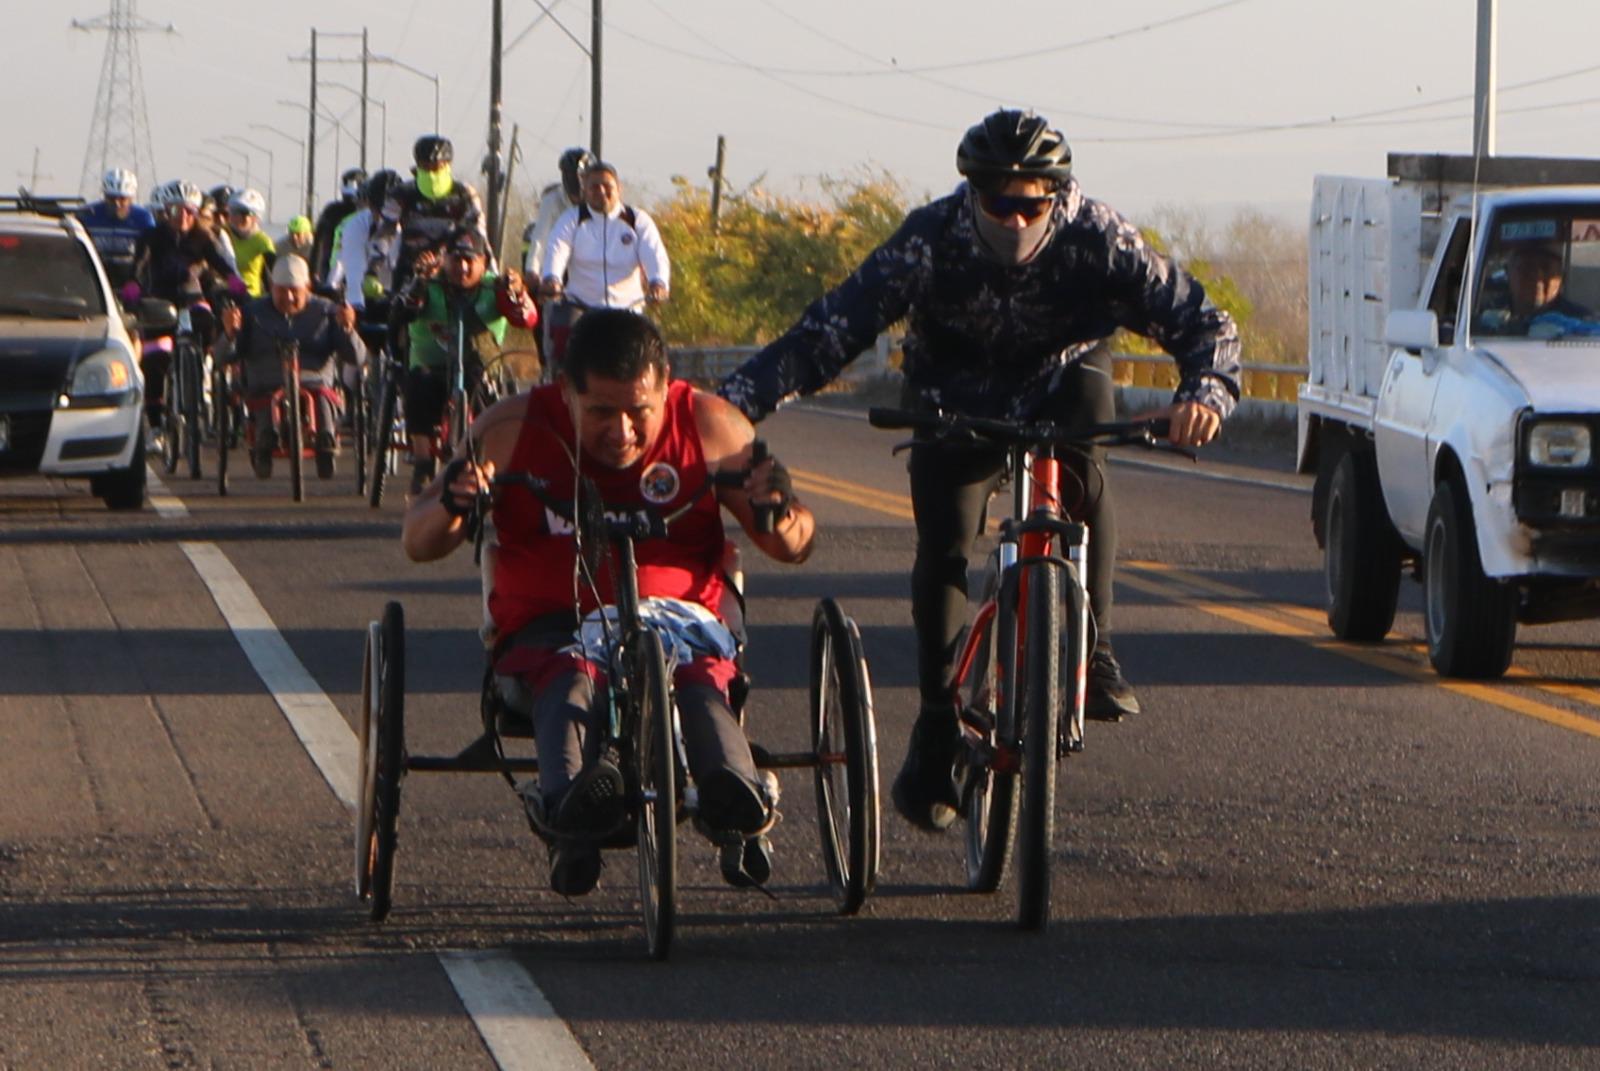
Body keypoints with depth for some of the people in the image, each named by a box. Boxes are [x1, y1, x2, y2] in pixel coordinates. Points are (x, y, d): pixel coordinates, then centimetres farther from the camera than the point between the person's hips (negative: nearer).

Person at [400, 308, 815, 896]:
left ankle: (737, 801, -62)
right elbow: (418, 543, 4)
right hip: (549, 625, -1)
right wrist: (453, 503, -20)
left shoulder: (708, 425, 5)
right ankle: (570, 803, -66)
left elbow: (793, 547, 8)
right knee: (571, 678, -37)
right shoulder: (515, 429, 2)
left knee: (696, 677, -35)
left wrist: (780, 512, -17)